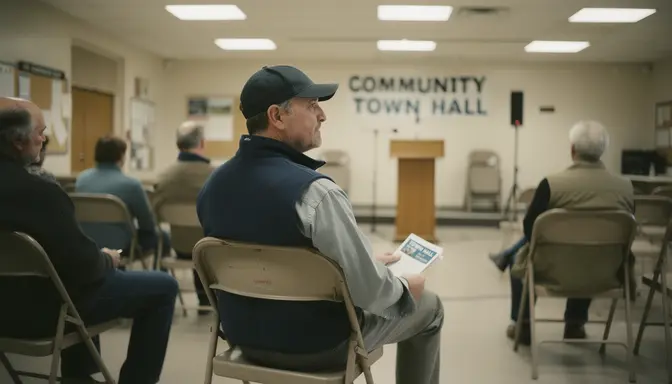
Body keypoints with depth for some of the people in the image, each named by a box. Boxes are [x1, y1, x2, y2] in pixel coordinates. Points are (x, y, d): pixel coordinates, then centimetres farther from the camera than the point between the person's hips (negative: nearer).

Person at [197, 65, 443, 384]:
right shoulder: (314, 191, -30)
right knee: (427, 307, 18)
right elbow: (370, 292, -28)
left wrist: (369, 260, 13)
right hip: (314, 345, -7)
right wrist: (405, 287, -4)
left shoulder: (214, 184, -4)